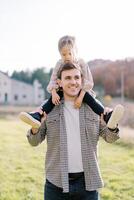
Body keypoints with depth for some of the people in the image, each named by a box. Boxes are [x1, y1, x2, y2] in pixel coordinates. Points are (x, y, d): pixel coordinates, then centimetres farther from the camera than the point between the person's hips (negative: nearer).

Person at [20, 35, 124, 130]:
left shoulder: (81, 63, -9)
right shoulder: (60, 64, -2)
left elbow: (87, 82, -15)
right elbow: (53, 80, -4)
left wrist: (80, 97, -29)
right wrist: (54, 93, -25)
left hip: (80, 91, -2)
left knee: (89, 97, -32)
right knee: (53, 99, -27)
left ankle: (107, 117, -50)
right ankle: (38, 116, -45)